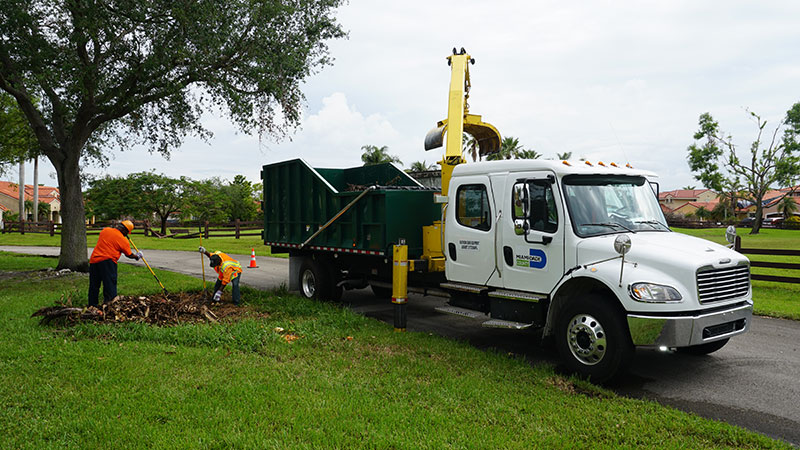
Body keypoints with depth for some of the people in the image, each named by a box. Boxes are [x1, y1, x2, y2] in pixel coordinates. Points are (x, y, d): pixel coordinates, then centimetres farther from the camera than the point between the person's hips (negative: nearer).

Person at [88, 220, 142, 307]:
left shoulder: (105, 230, 12)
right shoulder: (123, 240, -2)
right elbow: (129, 254, 10)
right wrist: (137, 256, 31)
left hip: (93, 260, 6)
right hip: (107, 261, -6)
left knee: (93, 286, 14)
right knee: (110, 287, -5)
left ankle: (92, 306, 21)